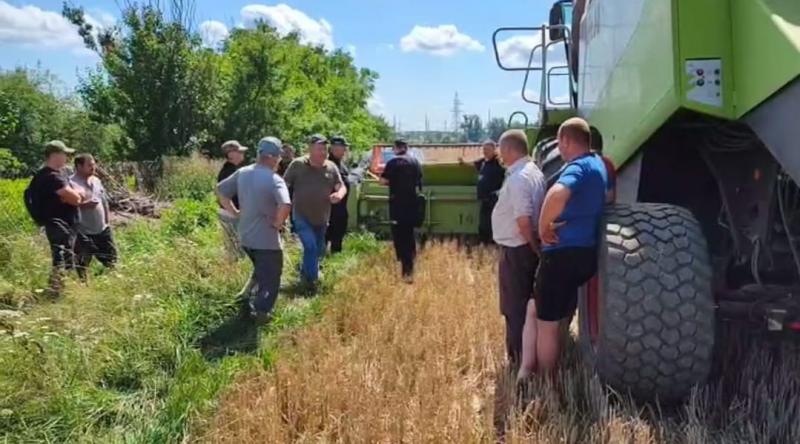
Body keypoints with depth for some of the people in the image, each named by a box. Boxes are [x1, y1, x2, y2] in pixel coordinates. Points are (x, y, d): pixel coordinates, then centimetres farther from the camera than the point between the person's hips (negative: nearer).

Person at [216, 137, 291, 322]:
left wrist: (235, 212, 13)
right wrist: (278, 223, -17)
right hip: (267, 239, -7)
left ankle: (247, 296, 24)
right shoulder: (274, 180, -20)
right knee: (271, 277, 9)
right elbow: (285, 206, -35)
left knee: (260, 270, 30)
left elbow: (220, 190, 11)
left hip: (246, 236, 7)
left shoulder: (242, 173, 1)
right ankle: (261, 312, 4)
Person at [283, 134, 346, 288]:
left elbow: (342, 186, 1)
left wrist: (340, 194, -24)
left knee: (319, 250, 18)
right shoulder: (297, 165, -9)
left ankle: (304, 274, 44)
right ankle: (312, 281, -3)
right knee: (311, 246, -19)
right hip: (302, 217, -5)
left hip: (321, 218, 5)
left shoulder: (331, 167, -1)